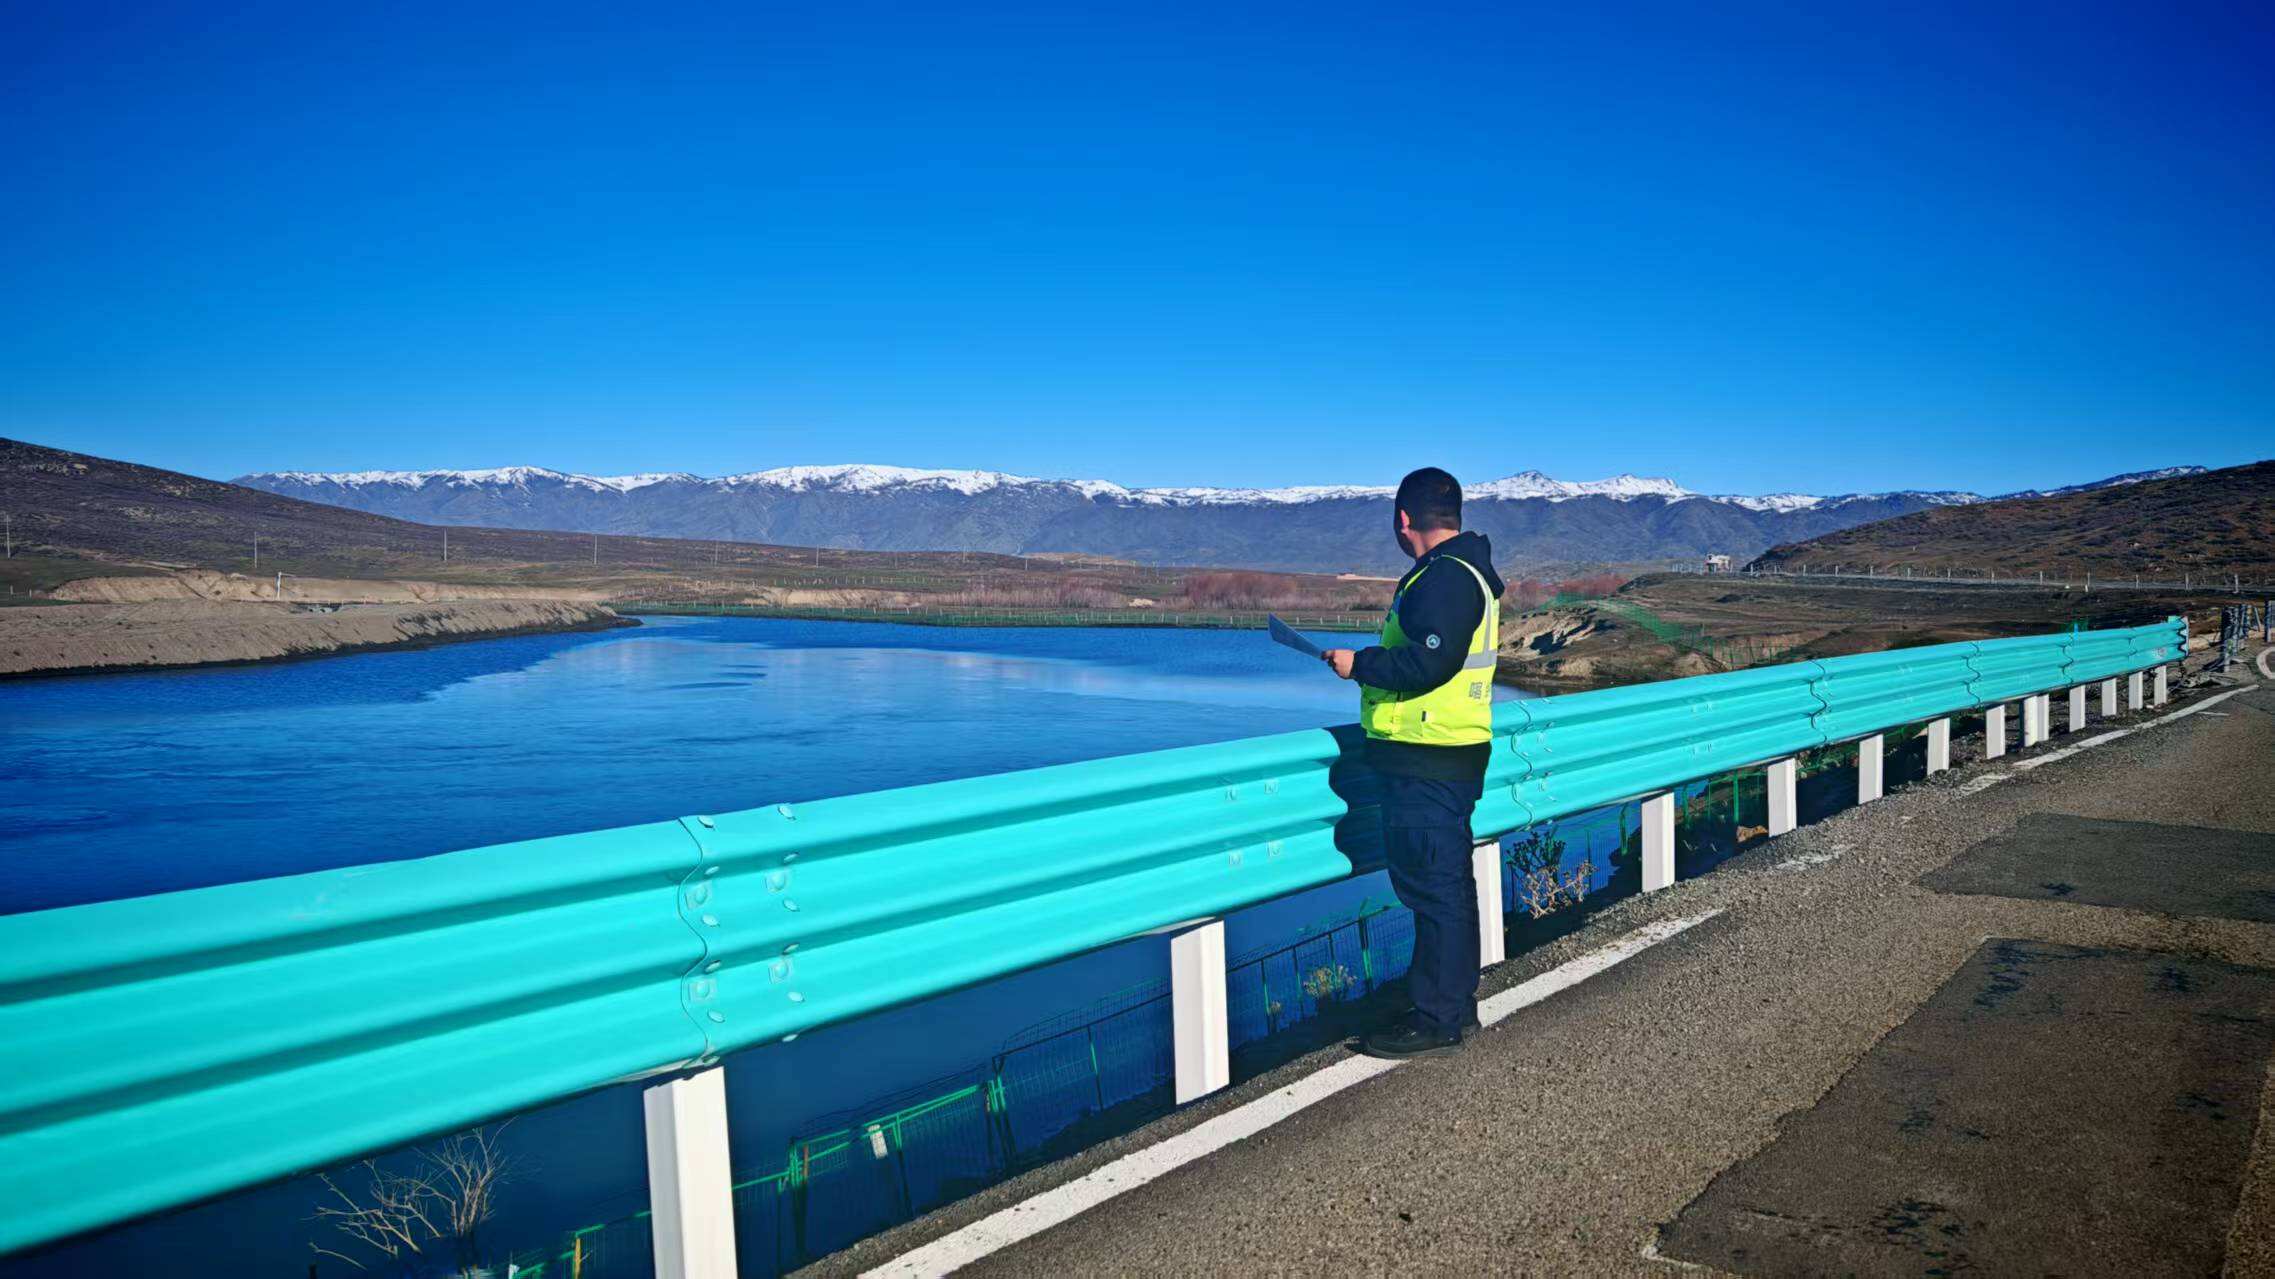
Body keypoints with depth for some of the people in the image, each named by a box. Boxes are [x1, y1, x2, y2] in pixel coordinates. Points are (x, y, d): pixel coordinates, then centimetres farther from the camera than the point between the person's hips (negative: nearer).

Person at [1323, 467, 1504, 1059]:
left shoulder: (1443, 578, -17)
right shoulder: (1470, 572, 16)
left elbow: (1428, 664, -25)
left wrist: (1360, 664, -13)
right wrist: (1373, 660, 20)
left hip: (1427, 762, -11)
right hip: (1451, 754, 11)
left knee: (1432, 885, -5)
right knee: (1449, 882, 17)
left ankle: (1437, 1020, 2)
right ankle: (1458, 1002, 28)